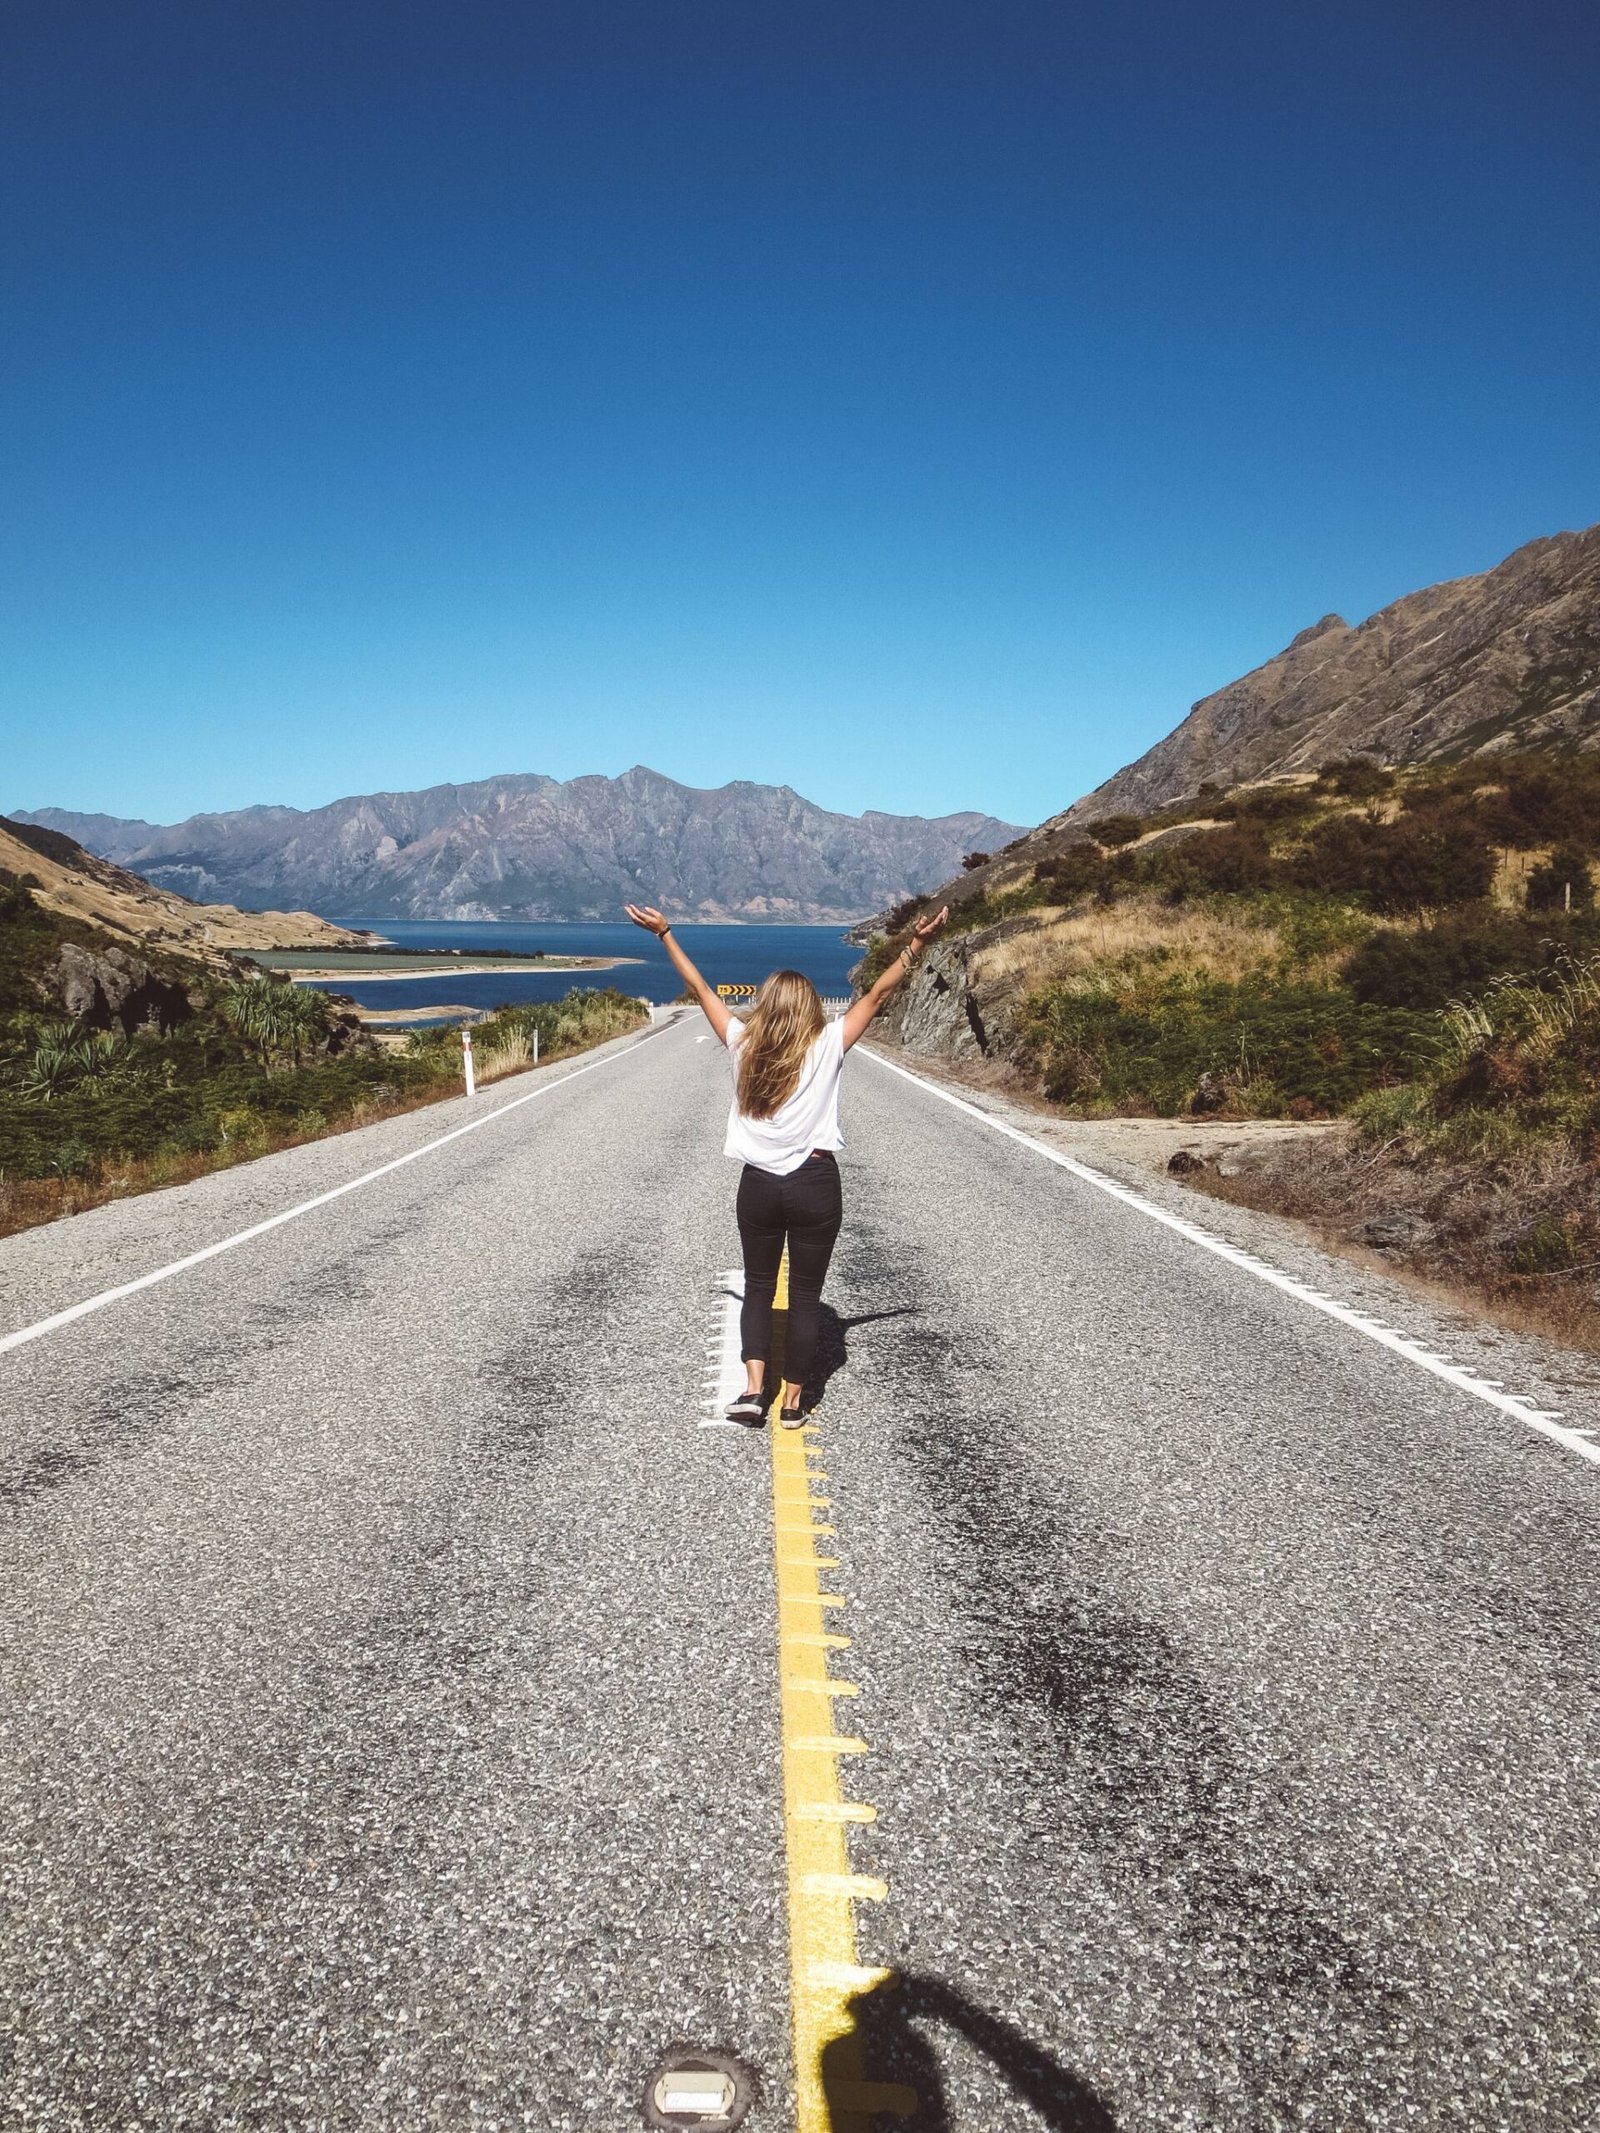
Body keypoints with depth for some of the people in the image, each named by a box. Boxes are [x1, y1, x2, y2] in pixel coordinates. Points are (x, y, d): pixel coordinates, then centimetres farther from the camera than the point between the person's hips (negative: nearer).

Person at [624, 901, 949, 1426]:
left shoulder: (743, 1044, 0)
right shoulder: (827, 1047, -6)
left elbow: (700, 988, 8)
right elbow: (877, 995, -4)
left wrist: (664, 934, 16)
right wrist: (917, 945, -3)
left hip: (759, 1183, 2)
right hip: (815, 1183, -2)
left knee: (758, 1286, 16)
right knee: (805, 1295, 9)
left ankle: (754, 1388, 2)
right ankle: (793, 1402, 13)